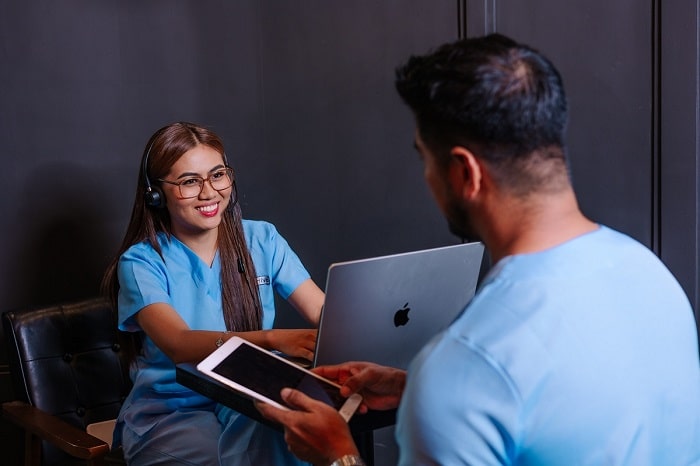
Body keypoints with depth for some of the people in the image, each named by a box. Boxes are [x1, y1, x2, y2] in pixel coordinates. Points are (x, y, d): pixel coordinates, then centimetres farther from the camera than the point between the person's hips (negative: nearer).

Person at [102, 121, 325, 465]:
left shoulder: (262, 240, 4)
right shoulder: (142, 262, -7)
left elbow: (325, 312, -4)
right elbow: (179, 345, -25)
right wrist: (273, 339, -41)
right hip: (172, 413, -2)